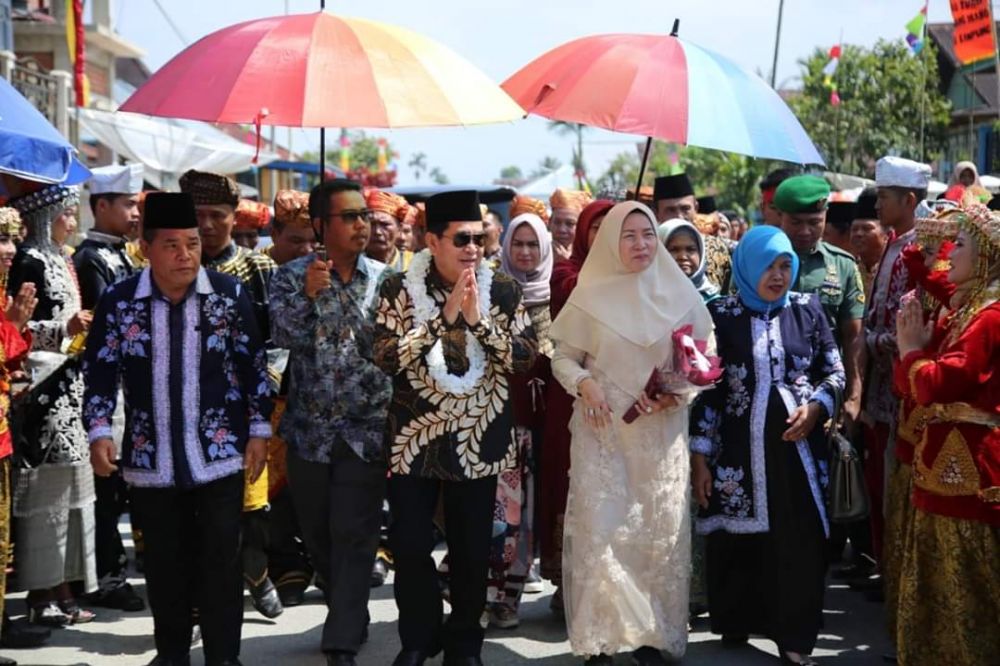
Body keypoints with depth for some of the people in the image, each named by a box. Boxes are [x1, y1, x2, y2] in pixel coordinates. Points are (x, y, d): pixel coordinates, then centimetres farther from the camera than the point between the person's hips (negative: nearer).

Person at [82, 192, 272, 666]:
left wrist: (259, 431, -1)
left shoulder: (230, 294, -3)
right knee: (165, 563, 11)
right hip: (151, 459, 1)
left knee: (220, 561, 1)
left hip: (220, 454, -1)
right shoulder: (118, 301, -3)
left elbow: (254, 366, 2)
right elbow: (100, 372, 0)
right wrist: (99, 432, -11)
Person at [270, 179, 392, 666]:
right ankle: (351, 618, 34)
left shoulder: (386, 279, 0)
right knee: (316, 534, 13)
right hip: (309, 428, 2)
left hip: (367, 429, -1)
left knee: (353, 536, -6)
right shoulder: (293, 276, -1)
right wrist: (307, 294, -30)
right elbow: (284, 336, -14)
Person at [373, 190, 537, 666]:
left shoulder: (503, 291, 0)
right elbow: (386, 356, -15)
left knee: (472, 550, 8)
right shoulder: (398, 289, -4)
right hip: (414, 438, -1)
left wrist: (478, 319, -18)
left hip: (478, 440, 1)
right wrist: (444, 315, -20)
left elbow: (525, 358, -6)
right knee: (409, 545, 4)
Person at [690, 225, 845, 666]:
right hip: (739, 450, -1)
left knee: (800, 542, 1)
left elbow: (835, 372, 11)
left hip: (797, 446, 1)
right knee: (739, 541, 5)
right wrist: (700, 456, -3)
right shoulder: (721, 315, -1)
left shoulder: (807, 310, 4)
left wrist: (816, 407, -9)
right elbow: (706, 389, 0)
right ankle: (736, 623, 23)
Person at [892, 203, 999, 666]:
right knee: (941, 584, 16)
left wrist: (912, 350, -4)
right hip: (946, 462, 10)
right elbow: (908, 387, 14)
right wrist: (912, 346, -4)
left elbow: (935, 385, -22)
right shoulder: (962, 311, 15)